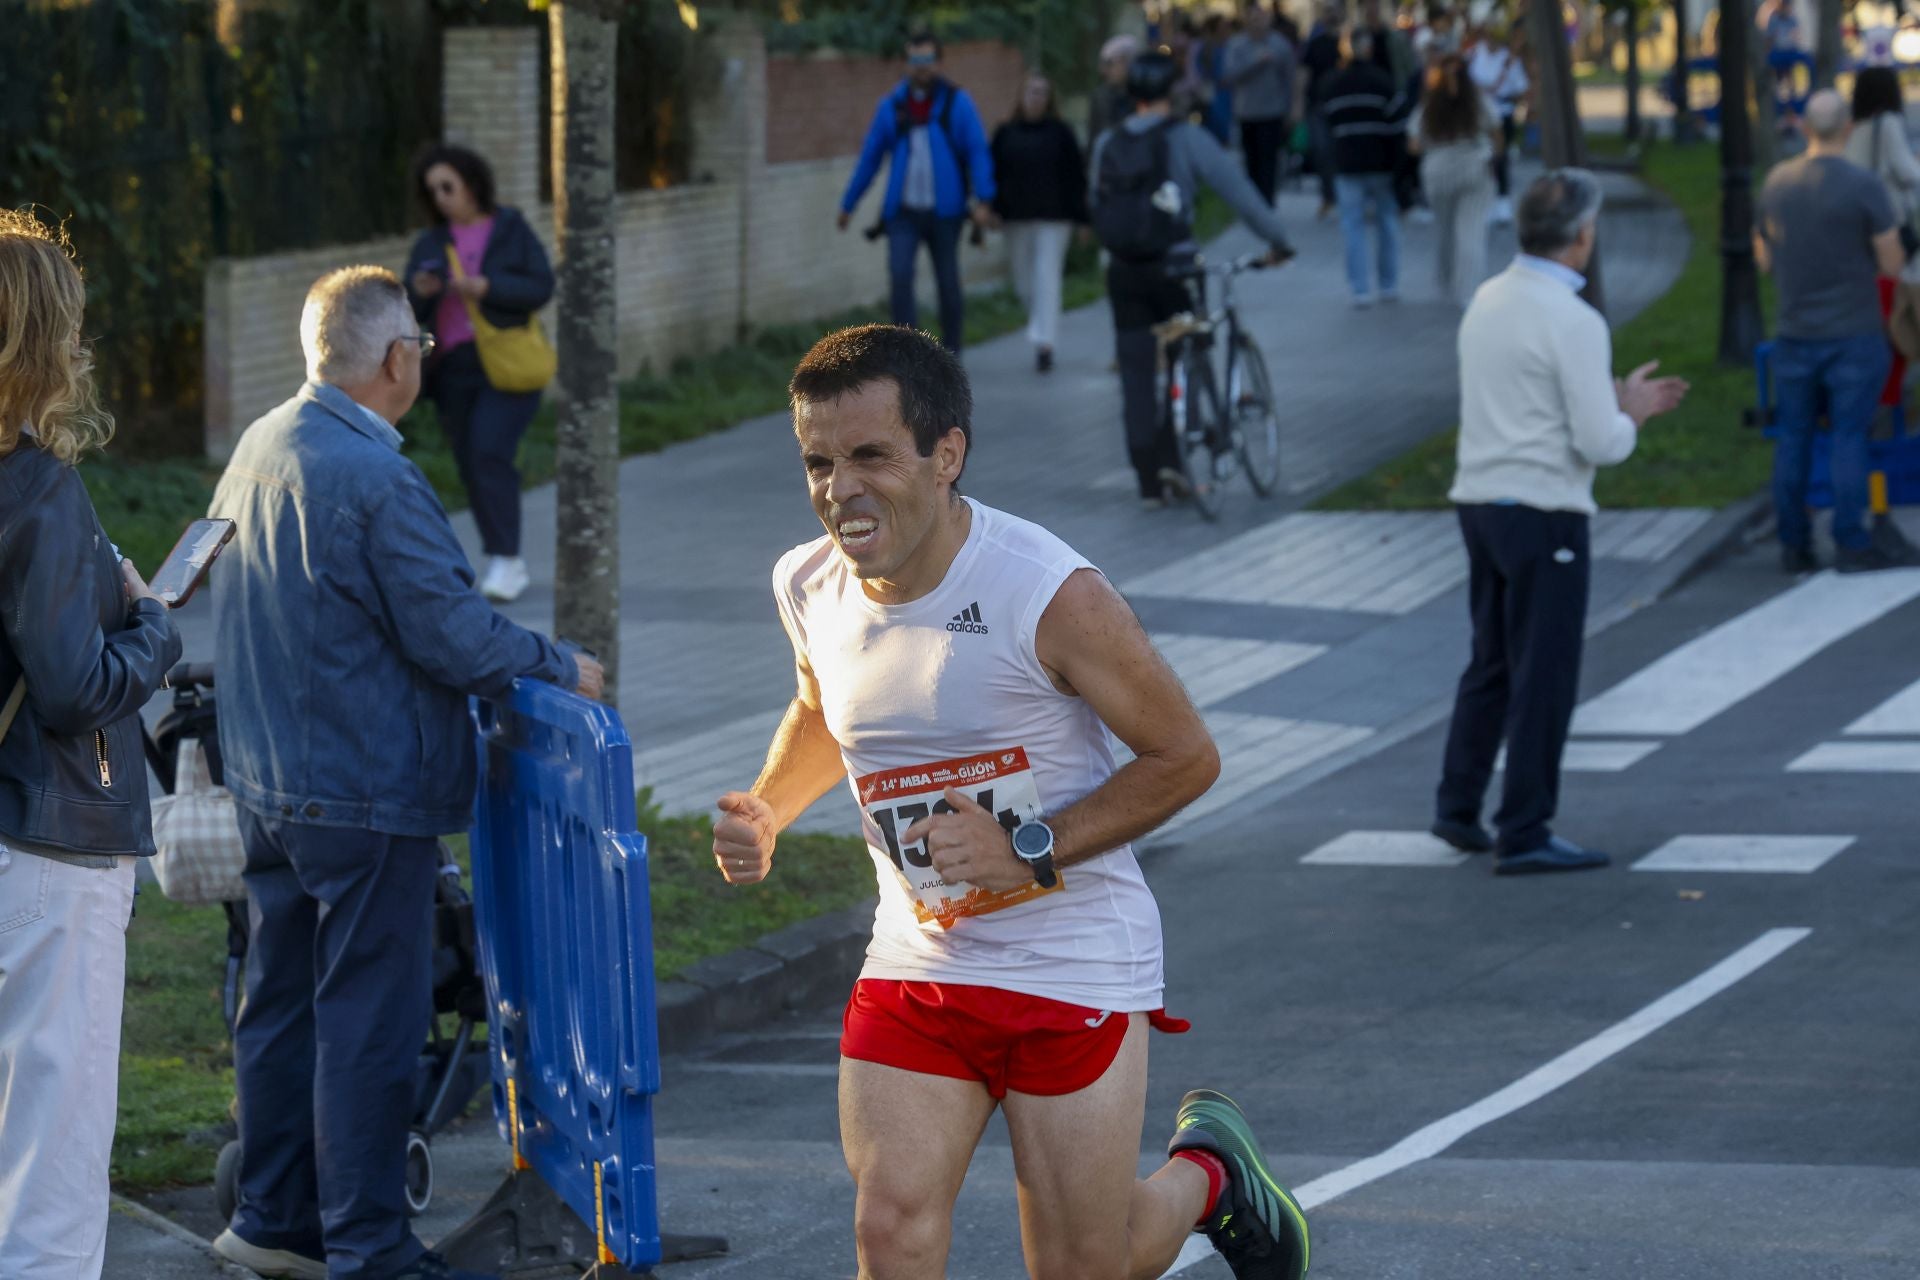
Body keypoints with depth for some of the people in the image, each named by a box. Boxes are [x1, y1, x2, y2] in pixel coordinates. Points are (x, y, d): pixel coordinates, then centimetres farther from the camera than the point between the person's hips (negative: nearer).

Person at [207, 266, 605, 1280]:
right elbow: (452, 636, -19)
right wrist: (561, 668, -2)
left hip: (268, 779, 9)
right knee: (370, 1015, -2)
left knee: (281, 998, 16)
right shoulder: (377, 480, -21)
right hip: (365, 793, -9)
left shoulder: (260, 448, 7)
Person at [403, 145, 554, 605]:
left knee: (490, 454, -19)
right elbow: (412, 310, 7)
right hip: (454, 368, 5)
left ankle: (505, 560, -16)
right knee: (471, 467, 4)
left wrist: (486, 288, -19)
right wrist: (420, 292, -16)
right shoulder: (430, 244, 10)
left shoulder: (512, 231, 1)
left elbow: (541, 287, -7)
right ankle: (506, 562, 16)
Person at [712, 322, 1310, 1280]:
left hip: (1076, 966, -4)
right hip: (915, 966, 4)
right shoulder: (808, 588, -4)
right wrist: (765, 815, -1)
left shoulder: (1050, 595, -22)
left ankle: (1208, 1174, 38)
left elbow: (1186, 756, -12)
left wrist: (1030, 849, -22)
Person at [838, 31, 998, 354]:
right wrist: (848, 204, 15)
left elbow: (978, 152, -5)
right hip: (904, 211, 1)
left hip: (943, 211, -1)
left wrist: (983, 200, -18)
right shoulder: (892, 105, 6)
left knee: (948, 283, 6)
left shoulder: (956, 102, 0)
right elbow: (870, 156, 13)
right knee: (900, 276, -16)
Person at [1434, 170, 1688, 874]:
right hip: (1543, 513, -8)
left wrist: (1616, 400, 18)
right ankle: (1524, 834, 2)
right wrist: (1633, 412, 2)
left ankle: (1457, 808, 24)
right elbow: (1601, 443, -19)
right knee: (1544, 677, -1)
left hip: (1480, 501, 8)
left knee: (1491, 664, 19)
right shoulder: (1573, 322, -17)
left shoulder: (1487, 300, 9)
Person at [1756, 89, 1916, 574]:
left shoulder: (1776, 182, 1)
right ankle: (1851, 543, 2)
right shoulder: (1864, 187, -15)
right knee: (1849, 438, 1)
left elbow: (1764, 257, 11)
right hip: (1853, 334, -4)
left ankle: (1793, 545, 12)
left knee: (1792, 438, 9)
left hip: (1793, 334, 4)